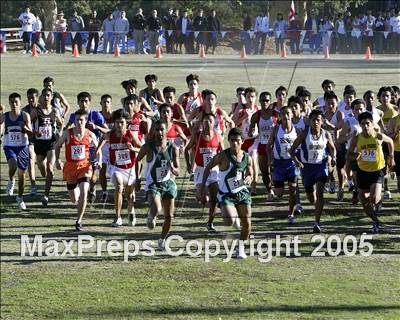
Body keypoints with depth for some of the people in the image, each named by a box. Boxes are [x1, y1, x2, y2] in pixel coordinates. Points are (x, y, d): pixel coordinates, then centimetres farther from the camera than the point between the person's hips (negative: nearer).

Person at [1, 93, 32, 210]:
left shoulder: (25, 116, -6)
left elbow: (31, 133, -8)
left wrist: (25, 128, -28)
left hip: (22, 146, 0)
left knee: (22, 173, 8)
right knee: (13, 165, -29)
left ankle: (20, 198, 26)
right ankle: (11, 181, 5)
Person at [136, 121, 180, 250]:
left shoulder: (173, 148, -4)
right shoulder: (148, 147, -11)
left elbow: (177, 172, 0)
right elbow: (136, 161, 1)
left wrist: (172, 168, -22)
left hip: (168, 183, 4)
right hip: (153, 184, -4)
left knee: (169, 216, 7)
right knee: (156, 209, -29)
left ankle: (162, 240, 30)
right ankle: (151, 217, 8)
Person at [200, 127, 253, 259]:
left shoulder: (247, 158, -2)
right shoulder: (223, 156, -14)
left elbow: (250, 175, 12)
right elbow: (208, 168, -1)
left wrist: (248, 179, -13)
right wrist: (203, 187, -4)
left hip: (242, 192, 4)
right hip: (226, 194, -4)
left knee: (247, 224, 2)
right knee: (229, 221, -24)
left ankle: (241, 247, 27)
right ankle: (235, 218, 15)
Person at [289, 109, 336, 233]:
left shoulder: (326, 135, -5)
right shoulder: (304, 134, -11)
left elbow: (332, 148, 14)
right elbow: (292, 150, -8)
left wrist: (333, 158, -7)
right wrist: (296, 161, -26)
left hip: (321, 165, 0)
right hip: (307, 166, 0)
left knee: (319, 192, -20)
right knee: (311, 198, 10)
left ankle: (317, 223, -18)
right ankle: (318, 206, 50)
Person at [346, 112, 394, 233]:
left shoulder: (379, 137, -12)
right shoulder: (356, 139, -9)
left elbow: (390, 141, 9)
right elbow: (348, 154, -3)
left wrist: (391, 157, 10)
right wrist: (354, 155, -25)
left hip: (377, 171, -3)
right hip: (363, 172, 3)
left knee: (374, 199, -22)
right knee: (365, 202, 9)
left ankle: (378, 201, 13)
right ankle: (376, 222, 30)